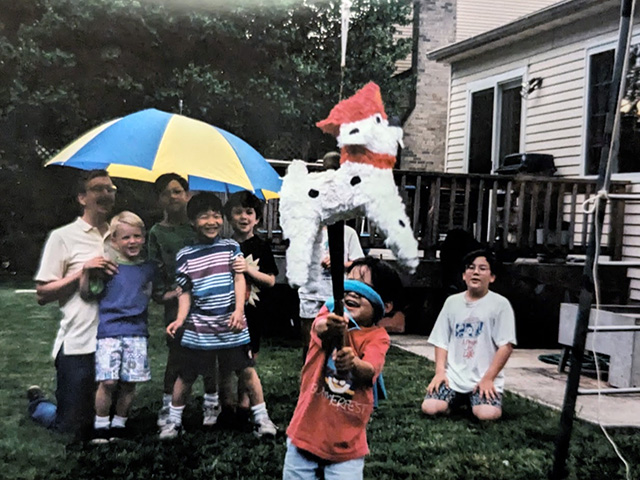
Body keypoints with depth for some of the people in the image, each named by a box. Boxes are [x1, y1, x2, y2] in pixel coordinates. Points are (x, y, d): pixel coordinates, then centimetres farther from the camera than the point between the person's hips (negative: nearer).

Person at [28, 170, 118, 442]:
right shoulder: (64, 237, -3)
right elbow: (42, 294, -6)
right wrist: (83, 271, -16)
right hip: (78, 347, -5)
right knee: (75, 429, 3)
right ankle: (37, 404, 32)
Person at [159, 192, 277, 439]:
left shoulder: (231, 247, 4)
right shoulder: (185, 255, 3)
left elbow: (239, 280, -1)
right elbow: (185, 292, 5)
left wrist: (238, 310, -15)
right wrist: (180, 319, -10)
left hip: (231, 325, 0)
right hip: (198, 327, 0)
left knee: (247, 370, 4)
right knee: (186, 375, 8)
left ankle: (261, 417, 17)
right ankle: (174, 420, 26)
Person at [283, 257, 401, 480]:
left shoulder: (378, 337, -6)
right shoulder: (332, 313, -3)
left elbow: (369, 371, -25)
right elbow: (320, 328, -27)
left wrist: (354, 364, -48)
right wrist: (328, 327, -52)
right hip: (307, 428, 1)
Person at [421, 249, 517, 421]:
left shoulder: (500, 304, -4)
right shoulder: (452, 302, 8)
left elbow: (506, 346, -7)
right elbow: (441, 341, 10)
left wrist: (488, 379, -12)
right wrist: (440, 371, -3)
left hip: (484, 379, -2)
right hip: (452, 376, 3)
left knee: (488, 414, -28)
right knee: (429, 408, -19)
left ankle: (475, 399, 8)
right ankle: (459, 399, 12)